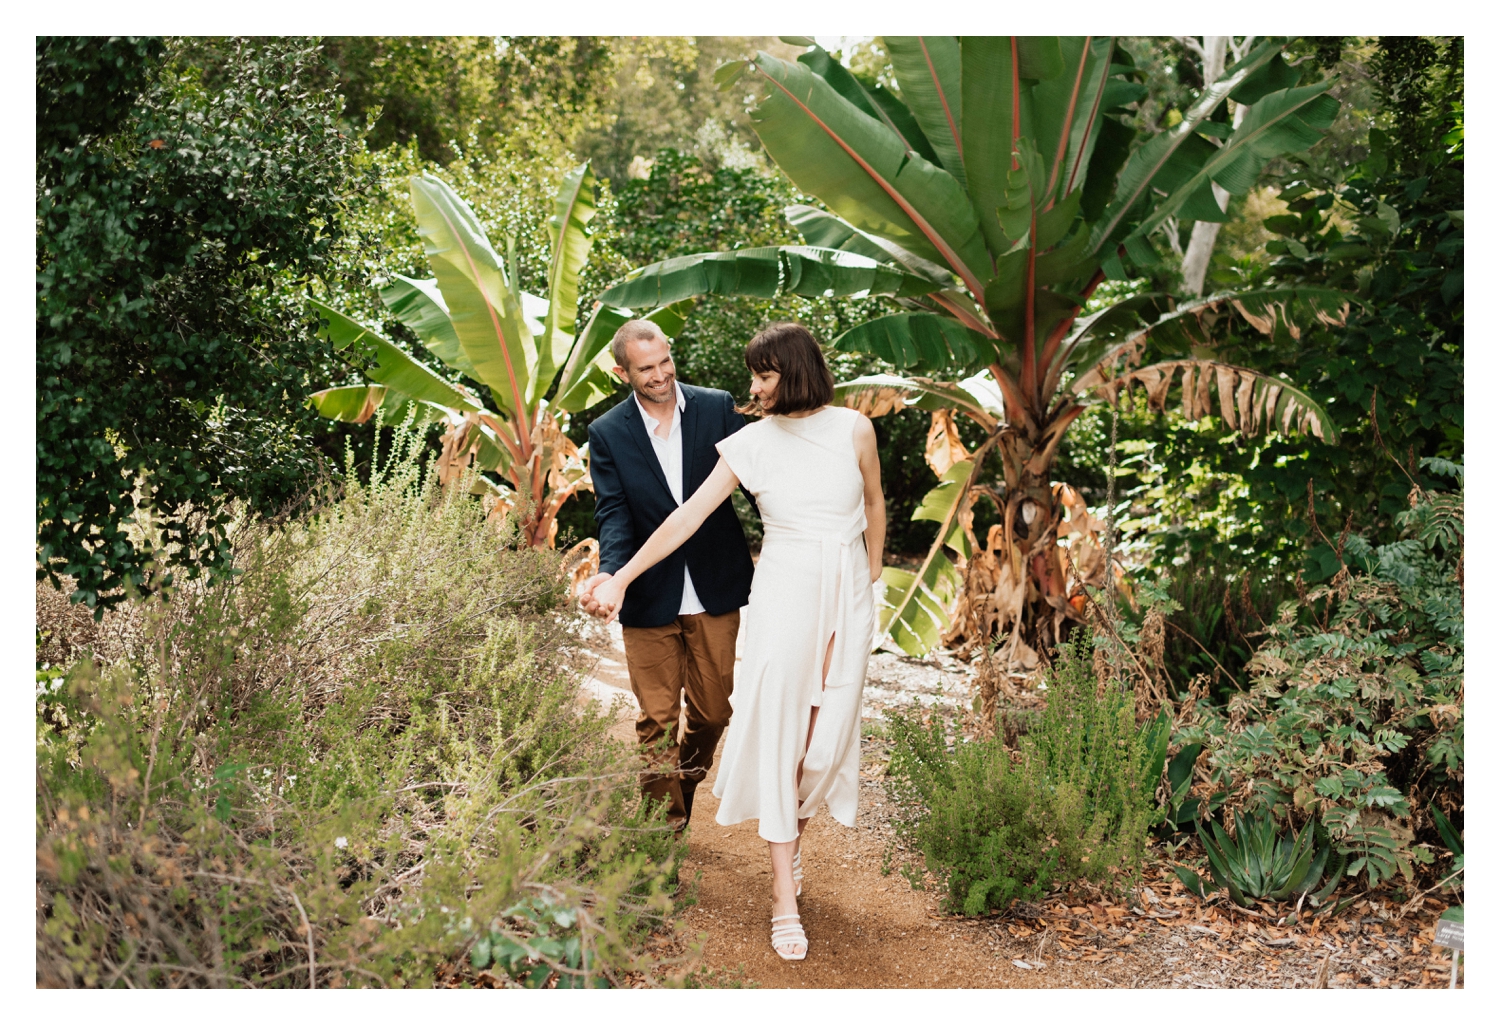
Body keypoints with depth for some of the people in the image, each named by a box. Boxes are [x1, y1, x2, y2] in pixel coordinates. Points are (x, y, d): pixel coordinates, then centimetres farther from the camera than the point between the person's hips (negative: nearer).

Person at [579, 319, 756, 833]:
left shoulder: (717, 407, -1)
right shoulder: (607, 434, -2)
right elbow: (614, 514, -9)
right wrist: (608, 572, -27)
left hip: (715, 592, 1)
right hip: (650, 597, -1)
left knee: (712, 712, 12)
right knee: (657, 721, 3)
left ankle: (684, 794, 37)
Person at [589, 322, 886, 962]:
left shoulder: (853, 429, -1)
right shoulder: (751, 444, -2)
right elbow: (687, 517, -3)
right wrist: (621, 579, -6)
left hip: (847, 597, 1)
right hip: (783, 593, -1)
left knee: (828, 730, 2)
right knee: (776, 730, -7)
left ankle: (792, 834, 29)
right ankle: (785, 901, -4)